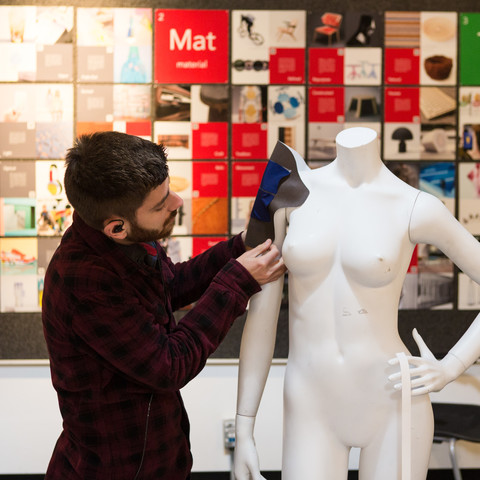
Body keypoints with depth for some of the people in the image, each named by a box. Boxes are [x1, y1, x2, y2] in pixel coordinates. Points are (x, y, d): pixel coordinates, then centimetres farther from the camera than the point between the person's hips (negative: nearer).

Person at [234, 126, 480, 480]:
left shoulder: (417, 207, -5)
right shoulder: (287, 191, 1)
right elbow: (261, 312, 3)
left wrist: (449, 370, -9)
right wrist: (243, 433, 2)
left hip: (395, 407, -1)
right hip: (315, 414, 2)